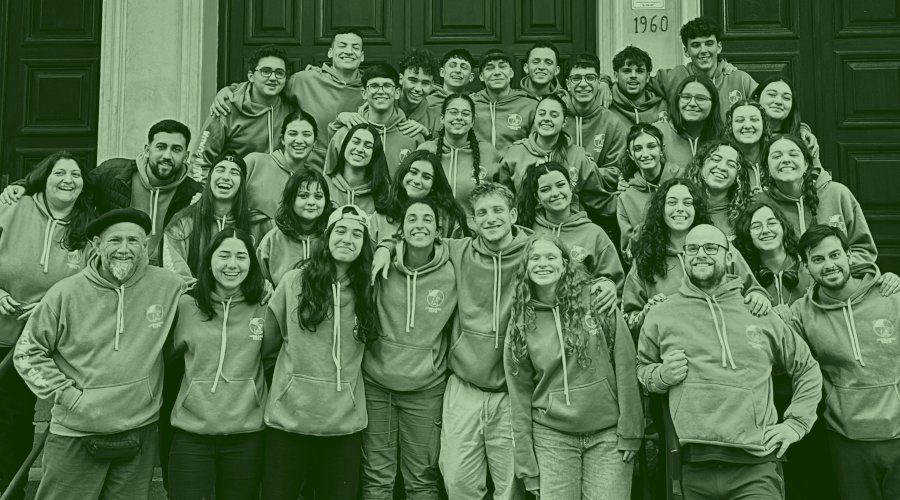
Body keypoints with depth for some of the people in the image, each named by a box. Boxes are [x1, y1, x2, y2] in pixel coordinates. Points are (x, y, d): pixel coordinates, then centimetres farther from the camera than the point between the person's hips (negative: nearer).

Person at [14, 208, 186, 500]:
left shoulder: (169, 287, -4)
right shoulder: (66, 293, -7)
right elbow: (28, 352, 1)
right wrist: (66, 393, -8)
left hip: (140, 433, 1)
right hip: (76, 434, -1)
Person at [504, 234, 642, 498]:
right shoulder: (520, 324, 2)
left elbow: (625, 371, -3)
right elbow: (520, 394, 3)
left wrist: (629, 432, -5)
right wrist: (526, 462, 1)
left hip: (607, 435, -1)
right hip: (552, 437, 1)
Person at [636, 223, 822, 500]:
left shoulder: (760, 314, 10)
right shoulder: (660, 316, 8)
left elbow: (807, 369, 20)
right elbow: (641, 369, 17)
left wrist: (796, 423, 9)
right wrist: (661, 375, -4)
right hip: (691, 466, 1)